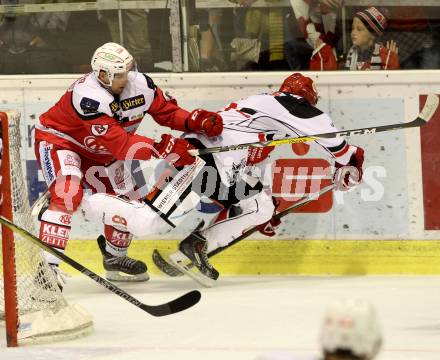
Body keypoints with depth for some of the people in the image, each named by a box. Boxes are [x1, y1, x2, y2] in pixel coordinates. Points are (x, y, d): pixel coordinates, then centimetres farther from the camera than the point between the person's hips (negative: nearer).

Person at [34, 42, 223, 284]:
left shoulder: (140, 84, -15)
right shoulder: (88, 96, -37)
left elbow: (168, 112, -3)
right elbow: (119, 144, -39)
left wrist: (198, 121, -22)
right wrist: (162, 149, -45)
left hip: (97, 153, 8)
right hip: (57, 141, -8)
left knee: (126, 195, 8)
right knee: (68, 194, -31)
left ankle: (115, 258, 33)